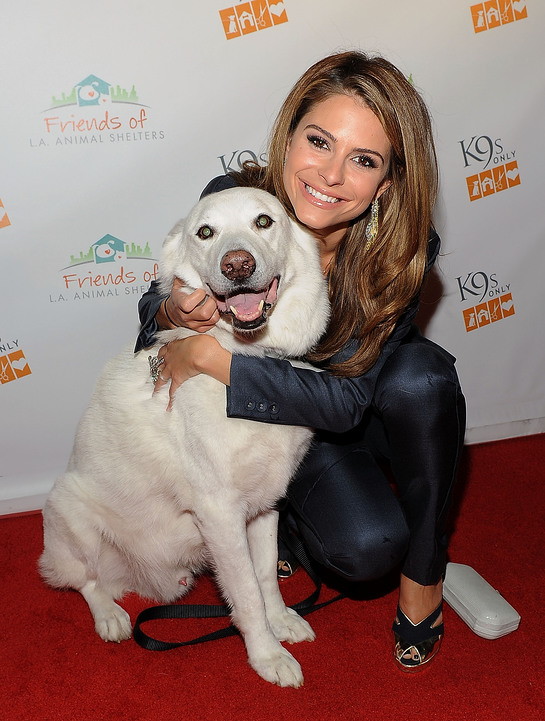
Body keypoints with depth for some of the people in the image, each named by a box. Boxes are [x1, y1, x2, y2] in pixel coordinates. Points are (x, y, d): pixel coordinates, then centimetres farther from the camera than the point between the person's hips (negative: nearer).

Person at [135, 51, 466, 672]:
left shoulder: (403, 250, -26)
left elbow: (346, 400, -28)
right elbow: (156, 312, -9)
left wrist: (208, 355, -32)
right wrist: (175, 313, -35)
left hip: (352, 412, 1)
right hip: (277, 420, -1)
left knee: (421, 374, -34)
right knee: (363, 547, -27)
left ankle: (423, 569, -10)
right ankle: (285, 511, 11)